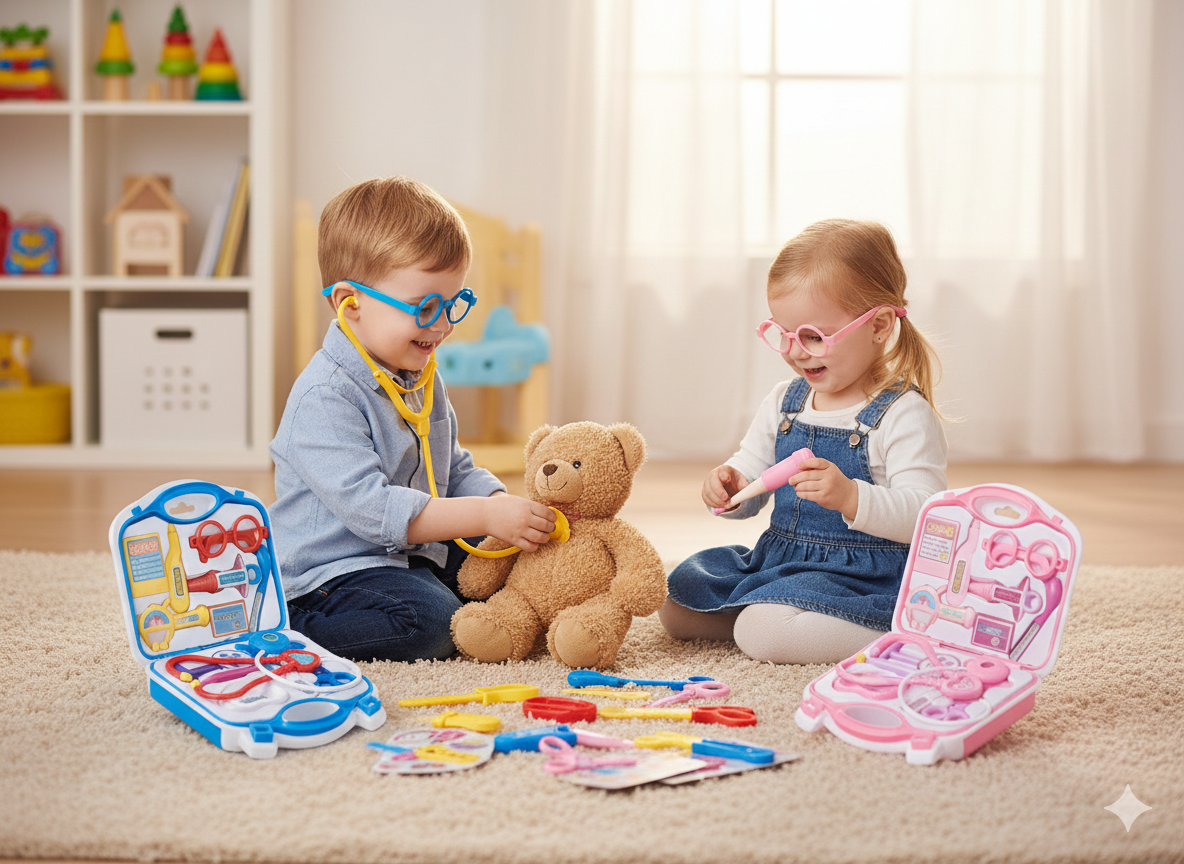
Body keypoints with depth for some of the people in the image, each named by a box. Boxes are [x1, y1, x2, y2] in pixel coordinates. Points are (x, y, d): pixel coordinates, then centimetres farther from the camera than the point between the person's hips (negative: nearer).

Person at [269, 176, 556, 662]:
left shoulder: (421, 377, 9)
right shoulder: (325, 398, -22)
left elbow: (457, 472, 18)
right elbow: (369, 507, -31)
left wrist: (504, 502, -5)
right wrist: (484, 516, -31)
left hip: (414, 553, 9)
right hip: (332, 573, -9)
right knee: (429, 621, -31)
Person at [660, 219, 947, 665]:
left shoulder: (903, 414, -14)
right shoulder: (784, 402, 7)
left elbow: (923, 517, -22)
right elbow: (749, 473, 15)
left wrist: (850, 497, -39)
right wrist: (731, 486, -10)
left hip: (865, 575, -7)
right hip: (777, 560, 7)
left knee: (763, 631, -29)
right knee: (674, 602, 1)